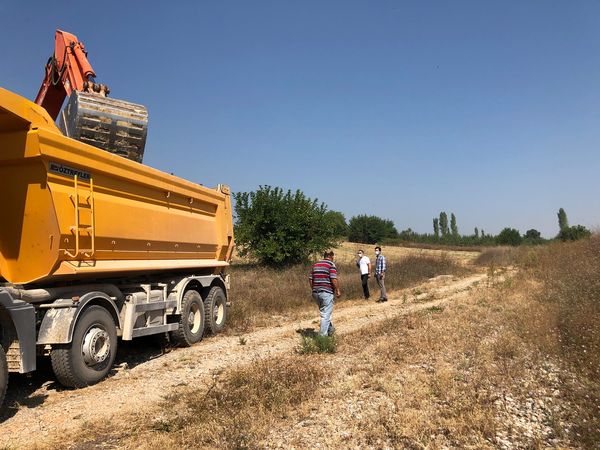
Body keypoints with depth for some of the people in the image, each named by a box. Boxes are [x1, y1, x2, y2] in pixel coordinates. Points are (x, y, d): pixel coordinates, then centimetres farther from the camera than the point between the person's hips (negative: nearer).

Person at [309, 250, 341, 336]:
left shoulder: (315, 265, 13)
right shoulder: (331, 264, -6)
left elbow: (310, 279, 12)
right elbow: (334, 279, -16)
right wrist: (338, 290, -6)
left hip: (316, 293, 7)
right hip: (327, 292, -7)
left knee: (324, 312, 22)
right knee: (326, 315, 0)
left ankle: (330, 329, 36)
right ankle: (322, 335, 0)